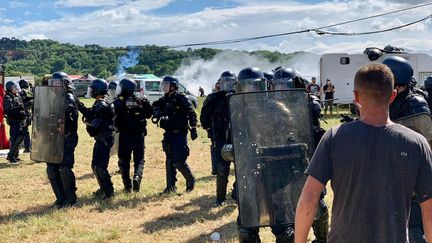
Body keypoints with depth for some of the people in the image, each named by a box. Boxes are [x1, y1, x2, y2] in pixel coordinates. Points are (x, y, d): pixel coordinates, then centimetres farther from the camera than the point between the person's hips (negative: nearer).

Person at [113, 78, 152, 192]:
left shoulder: (118, 102, -9)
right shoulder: (141, 101, 0)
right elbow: (149, 114, 8)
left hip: (124, 135, -2)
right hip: (139, 135, 2)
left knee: (124, 160, 10)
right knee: (139, 159, 13)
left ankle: (127, 186, 7)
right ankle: (137, 177, -13)